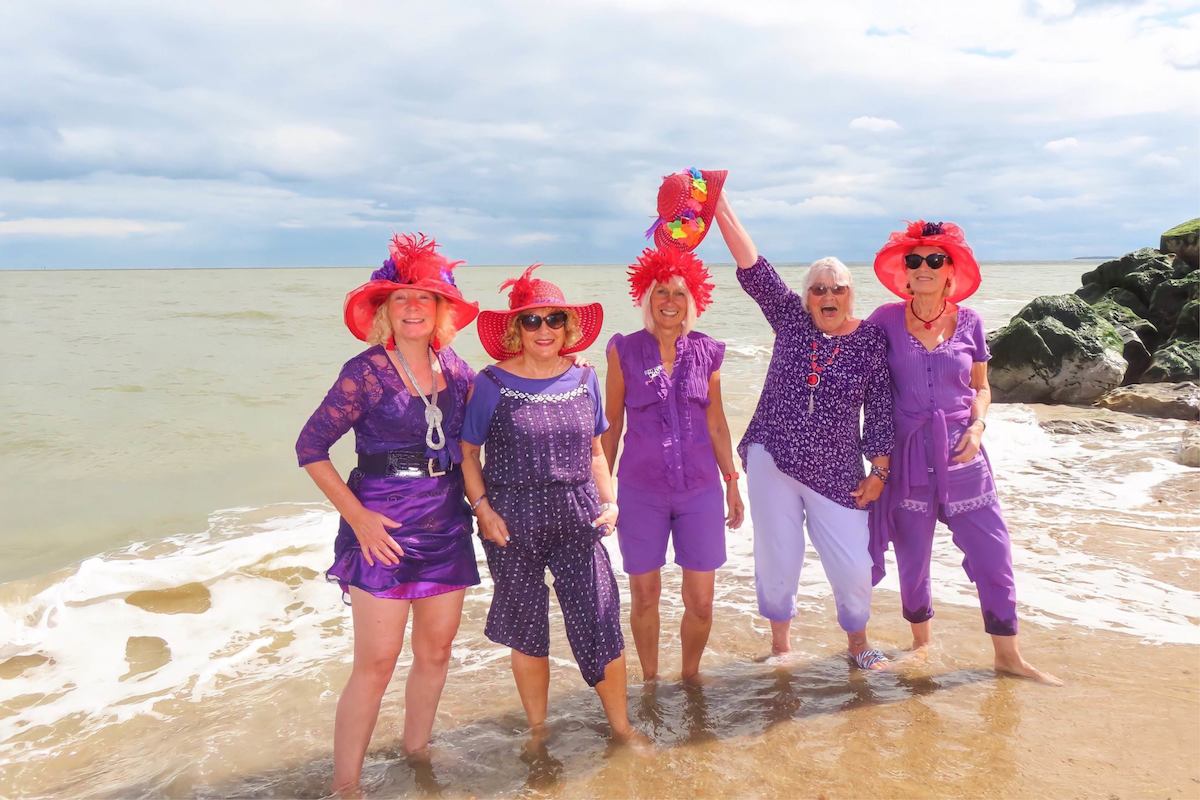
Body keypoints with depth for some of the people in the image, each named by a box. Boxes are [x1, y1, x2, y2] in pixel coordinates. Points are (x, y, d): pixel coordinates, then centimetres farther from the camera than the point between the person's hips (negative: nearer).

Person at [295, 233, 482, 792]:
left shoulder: (455, 369, 3)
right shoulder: (366, 372, -11)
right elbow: (310, 447, -9)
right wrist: (358, 517, -13)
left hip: (446, 526, 5)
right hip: (384, 531, -5)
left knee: (435, 651, 14)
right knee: (376, 664, -3)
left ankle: (417, 752, 35)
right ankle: (344, 783, 12)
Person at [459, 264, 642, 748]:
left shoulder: (584, 379, 4)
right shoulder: (492, 384, -6)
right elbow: (466, 452, 0)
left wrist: (610, 501, 2)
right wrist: (482, 508, -10)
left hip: (578, 519, 2)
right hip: (514, 524, -2)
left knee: (600, 624, 1)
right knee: (527, 632, 11)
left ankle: (621, 727, 24)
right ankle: (537, 730, 33)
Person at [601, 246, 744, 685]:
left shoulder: (707, 352, 3)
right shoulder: (624, 351, -3)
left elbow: (716, 422, 11)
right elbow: (611, 424, 3)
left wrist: (731, 481, 11)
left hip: (700, 489, 2)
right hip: (641, 491, -1)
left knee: (700, 602, 4)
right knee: (644, 596, 10)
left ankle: (690, 677, 30)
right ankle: (649, 681, 32)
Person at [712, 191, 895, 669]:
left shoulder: (871, 340, -2)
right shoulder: (791, 318, 1)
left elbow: (881, 412, 0)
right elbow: (753, 269, -8)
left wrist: (879, 471, -1)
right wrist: (721, 208, -15)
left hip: (836, 473, -1)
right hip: (772, 460, 1)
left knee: (852, 564, 3)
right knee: (777, 556, 8)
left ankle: (857, 639, 31)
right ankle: (780, 641, 31)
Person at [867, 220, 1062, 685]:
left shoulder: (968, 321, 2)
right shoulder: (886, 319, -3)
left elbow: (980, 386, 12)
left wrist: (977, 425, -6)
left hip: (961, 454, 1)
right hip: (907, 455, -1)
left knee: (992, 552, 3)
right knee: (912, 557, 10)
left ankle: (1008, 656, 20)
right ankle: (921, 645, 32)